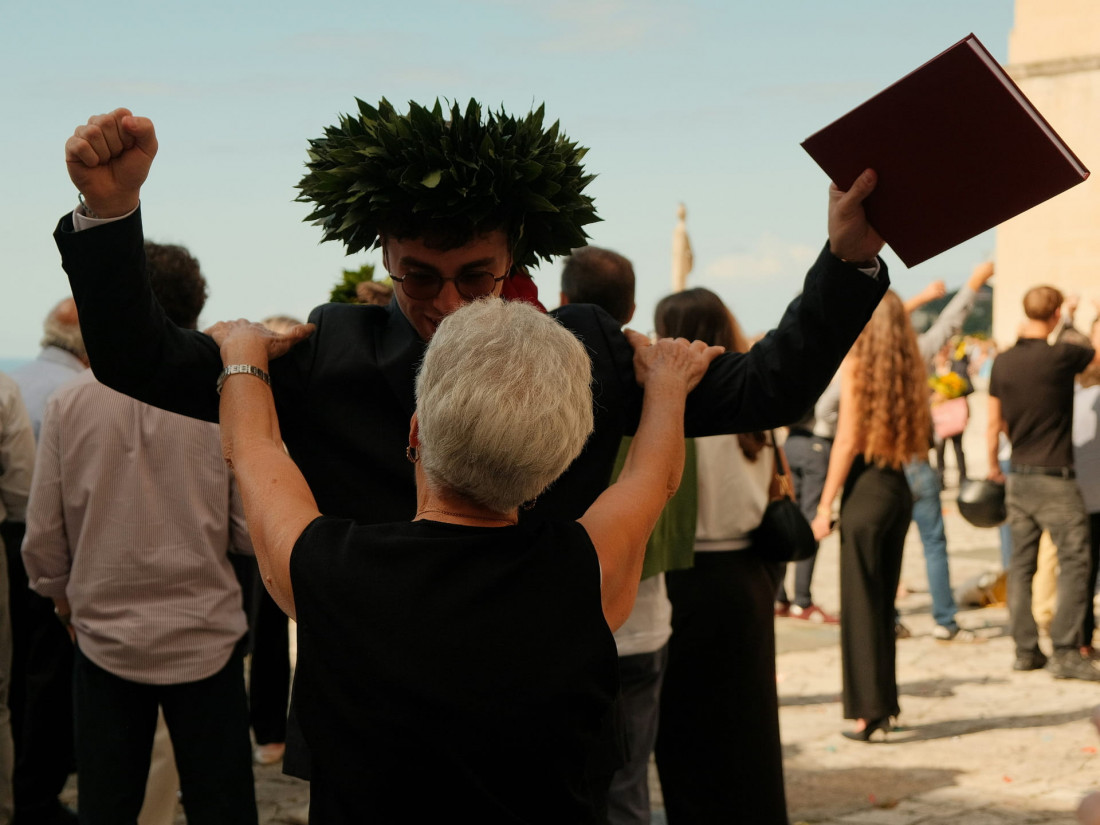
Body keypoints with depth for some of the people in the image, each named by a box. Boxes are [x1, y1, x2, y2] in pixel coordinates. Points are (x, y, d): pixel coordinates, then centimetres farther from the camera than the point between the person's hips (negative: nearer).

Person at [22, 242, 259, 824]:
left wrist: (60, 595, 18)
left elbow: (43, 535, -2)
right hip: (204, 638, -1)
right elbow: (253, 533, -10)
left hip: (105, 638, 1)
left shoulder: (69, 403, -6)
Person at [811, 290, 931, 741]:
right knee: (883, 601, 15)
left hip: (865, 489, -6)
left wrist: (825, 505, -9)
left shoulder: (855, 365, -10)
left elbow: (847, 440, -13)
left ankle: (869, 710, 0)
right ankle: (884, 704, 21)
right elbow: (920, 443, 11)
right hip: (899, 489, 6)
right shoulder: (910, 369, 6)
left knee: (861, 603, 0)